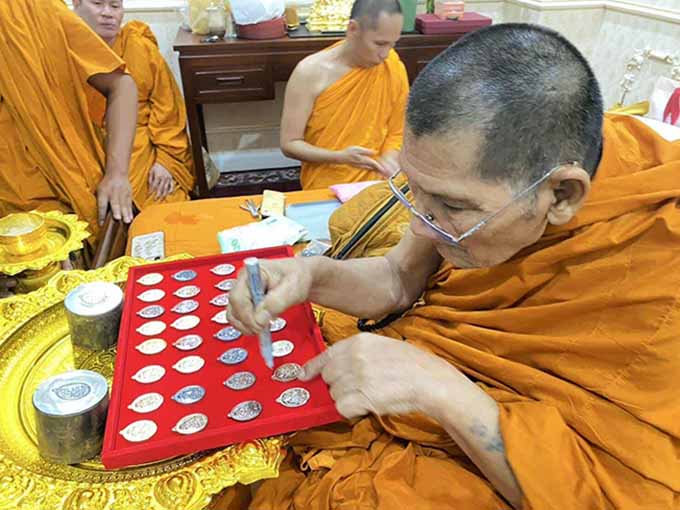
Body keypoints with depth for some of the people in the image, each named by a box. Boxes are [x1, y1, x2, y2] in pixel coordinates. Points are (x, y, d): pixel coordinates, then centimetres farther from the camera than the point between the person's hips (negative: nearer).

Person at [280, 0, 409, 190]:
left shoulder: (394, 67, -4)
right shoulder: (310, 73, -12)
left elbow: (397, 133, 7)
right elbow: (289, 144, -9)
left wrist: (388, 160, -14)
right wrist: (341, 157, -23)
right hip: (325, 189, -2)